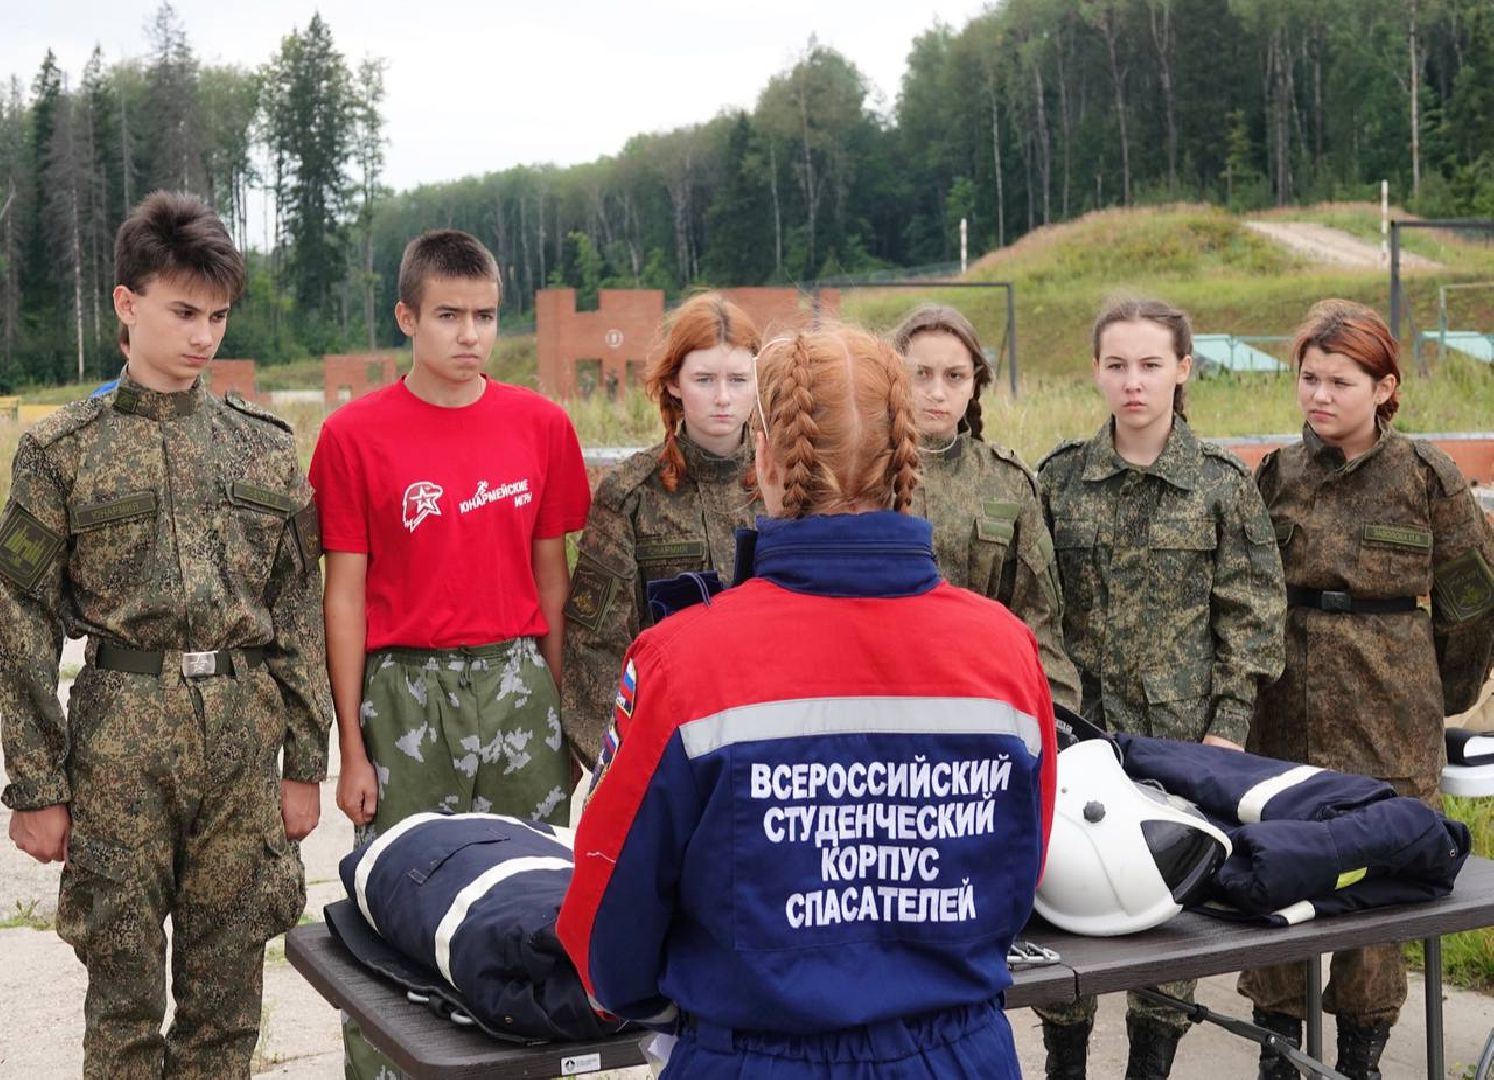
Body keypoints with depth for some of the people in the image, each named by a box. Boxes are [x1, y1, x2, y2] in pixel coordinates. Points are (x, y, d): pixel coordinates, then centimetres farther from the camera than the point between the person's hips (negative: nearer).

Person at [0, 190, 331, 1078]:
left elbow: (300, 611, 9)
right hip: (119, 731, -2)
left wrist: (306, 761, 6)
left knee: (228, 990, 9)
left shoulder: (266, 446, 8)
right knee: (126, 983, 5)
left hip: (243, 731, 2)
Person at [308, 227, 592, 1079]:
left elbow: (552, 577, 9)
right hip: (404, 690, -2)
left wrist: (564, 712, 7)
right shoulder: (355, 434, -3)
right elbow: (344, 595, -2)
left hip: (516, 684, 2)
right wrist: (353, 748, -3)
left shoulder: (542, 425, 4)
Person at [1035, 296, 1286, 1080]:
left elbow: (1254, 612, 0)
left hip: (1182, 727, -1)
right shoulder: (1060, 478, 3)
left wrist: (1229, 723, -6)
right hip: (1078, 722, 1)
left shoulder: (1223, 483, 0)